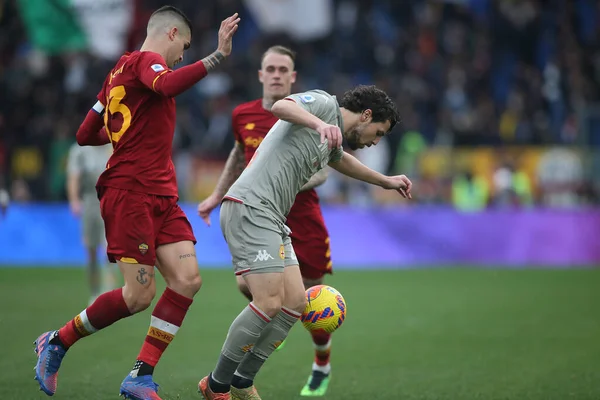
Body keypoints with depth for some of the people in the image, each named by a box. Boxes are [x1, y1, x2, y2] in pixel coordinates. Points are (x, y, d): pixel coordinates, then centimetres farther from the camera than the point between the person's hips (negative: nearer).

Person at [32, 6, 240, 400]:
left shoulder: (121, 71, 20)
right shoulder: (145, 60, -6)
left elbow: (86, 135, 23)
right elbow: (167, 85, -32)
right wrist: (216, 57, -35)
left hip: (162, 196, 9)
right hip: (131, 193, -9)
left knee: (187, 280, -5)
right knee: (139, 295, -9)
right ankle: (56, 343, 10)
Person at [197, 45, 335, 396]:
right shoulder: (243, 115, 3)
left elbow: (322, 172, -10)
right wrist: (217, 196, 24)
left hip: (302, 217, -2)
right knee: (247, 283, -22)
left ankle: (322, 367, 30)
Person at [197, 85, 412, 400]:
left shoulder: (332, 140, 25)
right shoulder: (324, 104, -2)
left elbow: (340, 160, 50)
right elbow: (280, 106, -23)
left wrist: (386, 181, 58)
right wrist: (320, 123, -40)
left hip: (271, 219, 10)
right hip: (250, 208, -10)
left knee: (295, 302, 5)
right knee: (270, 303, -16)